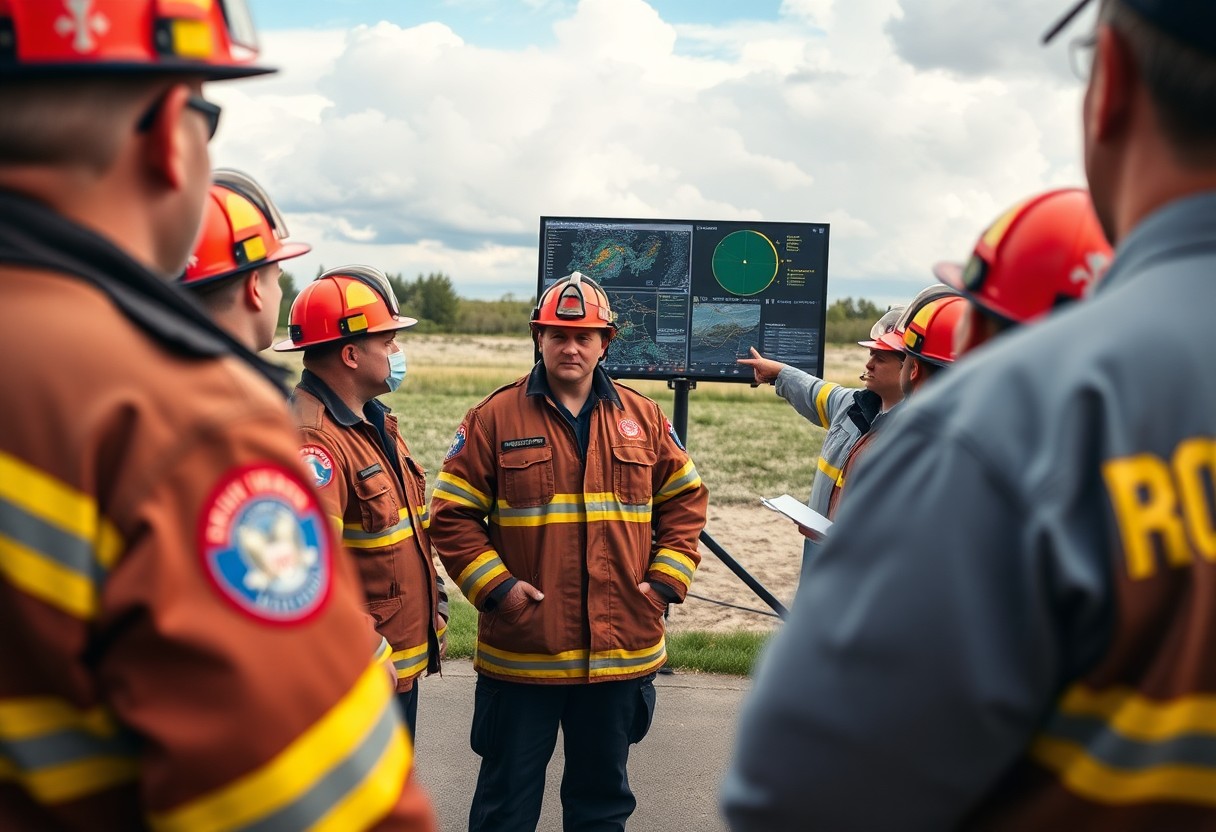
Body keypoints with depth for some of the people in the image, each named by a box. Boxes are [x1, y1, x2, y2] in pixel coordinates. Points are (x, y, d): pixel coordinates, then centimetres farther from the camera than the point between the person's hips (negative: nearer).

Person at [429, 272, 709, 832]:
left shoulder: (642, 418, 6)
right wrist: (494, 586, -12)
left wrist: (666, 579, 2)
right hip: (520, 653, -3)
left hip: (621, 652, 3)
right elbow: (452, 515, -3)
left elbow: (686, 500, 13)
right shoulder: (495, 419, -4)